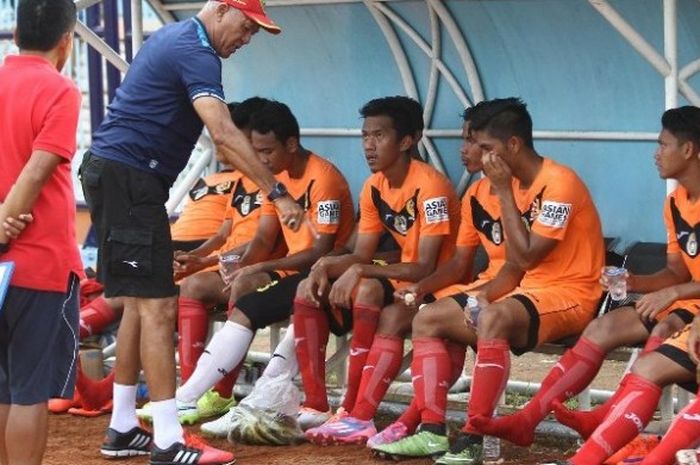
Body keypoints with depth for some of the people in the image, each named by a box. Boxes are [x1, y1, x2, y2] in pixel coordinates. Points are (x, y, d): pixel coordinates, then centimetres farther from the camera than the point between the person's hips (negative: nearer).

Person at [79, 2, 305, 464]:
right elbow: (224, 135, -28)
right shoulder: (195, 53, -16)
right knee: (158, 305, -12)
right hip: (127, 178, -11)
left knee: (140, 301, 15)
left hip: (115, 174, 11)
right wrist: (278, 194, -31)